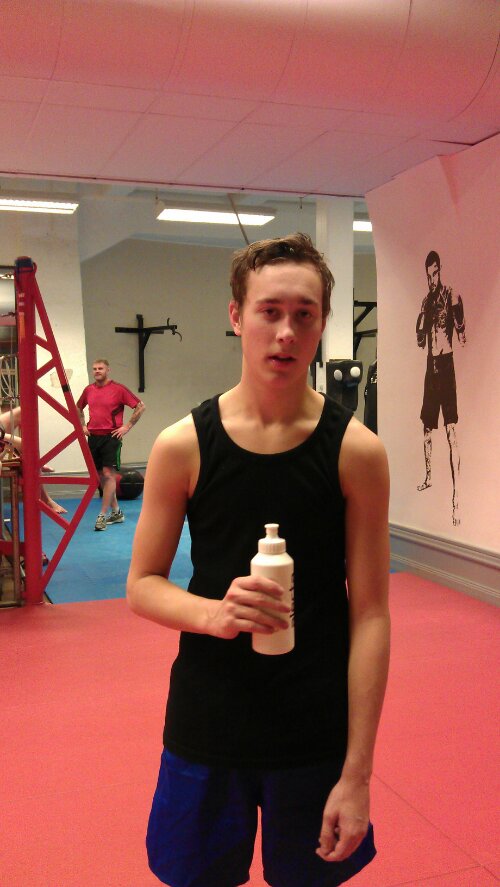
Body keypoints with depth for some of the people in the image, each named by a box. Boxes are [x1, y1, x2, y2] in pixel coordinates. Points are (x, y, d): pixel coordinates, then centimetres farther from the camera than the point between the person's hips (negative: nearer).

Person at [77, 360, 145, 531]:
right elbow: (78, 408, 28)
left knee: (108, 474, -11)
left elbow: (140, 406, -5)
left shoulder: (118, 389, -6)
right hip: (93, 437, 6)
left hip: (111, 436, -6)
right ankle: (116, 512, 21)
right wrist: (82, 426, 15)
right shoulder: (88, 390, 9)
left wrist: (127, 427, -7)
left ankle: (102, 516, -8)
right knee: (100, 475, 9)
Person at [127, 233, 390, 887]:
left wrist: (357, 773, -10)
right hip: (205, 726, 1)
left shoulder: (357, 451, -10)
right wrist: (212, 613, -22)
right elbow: (143, 586, 0)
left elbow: (369, 613, -8)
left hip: (319, 732, 0)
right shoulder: (182, 446, -8)